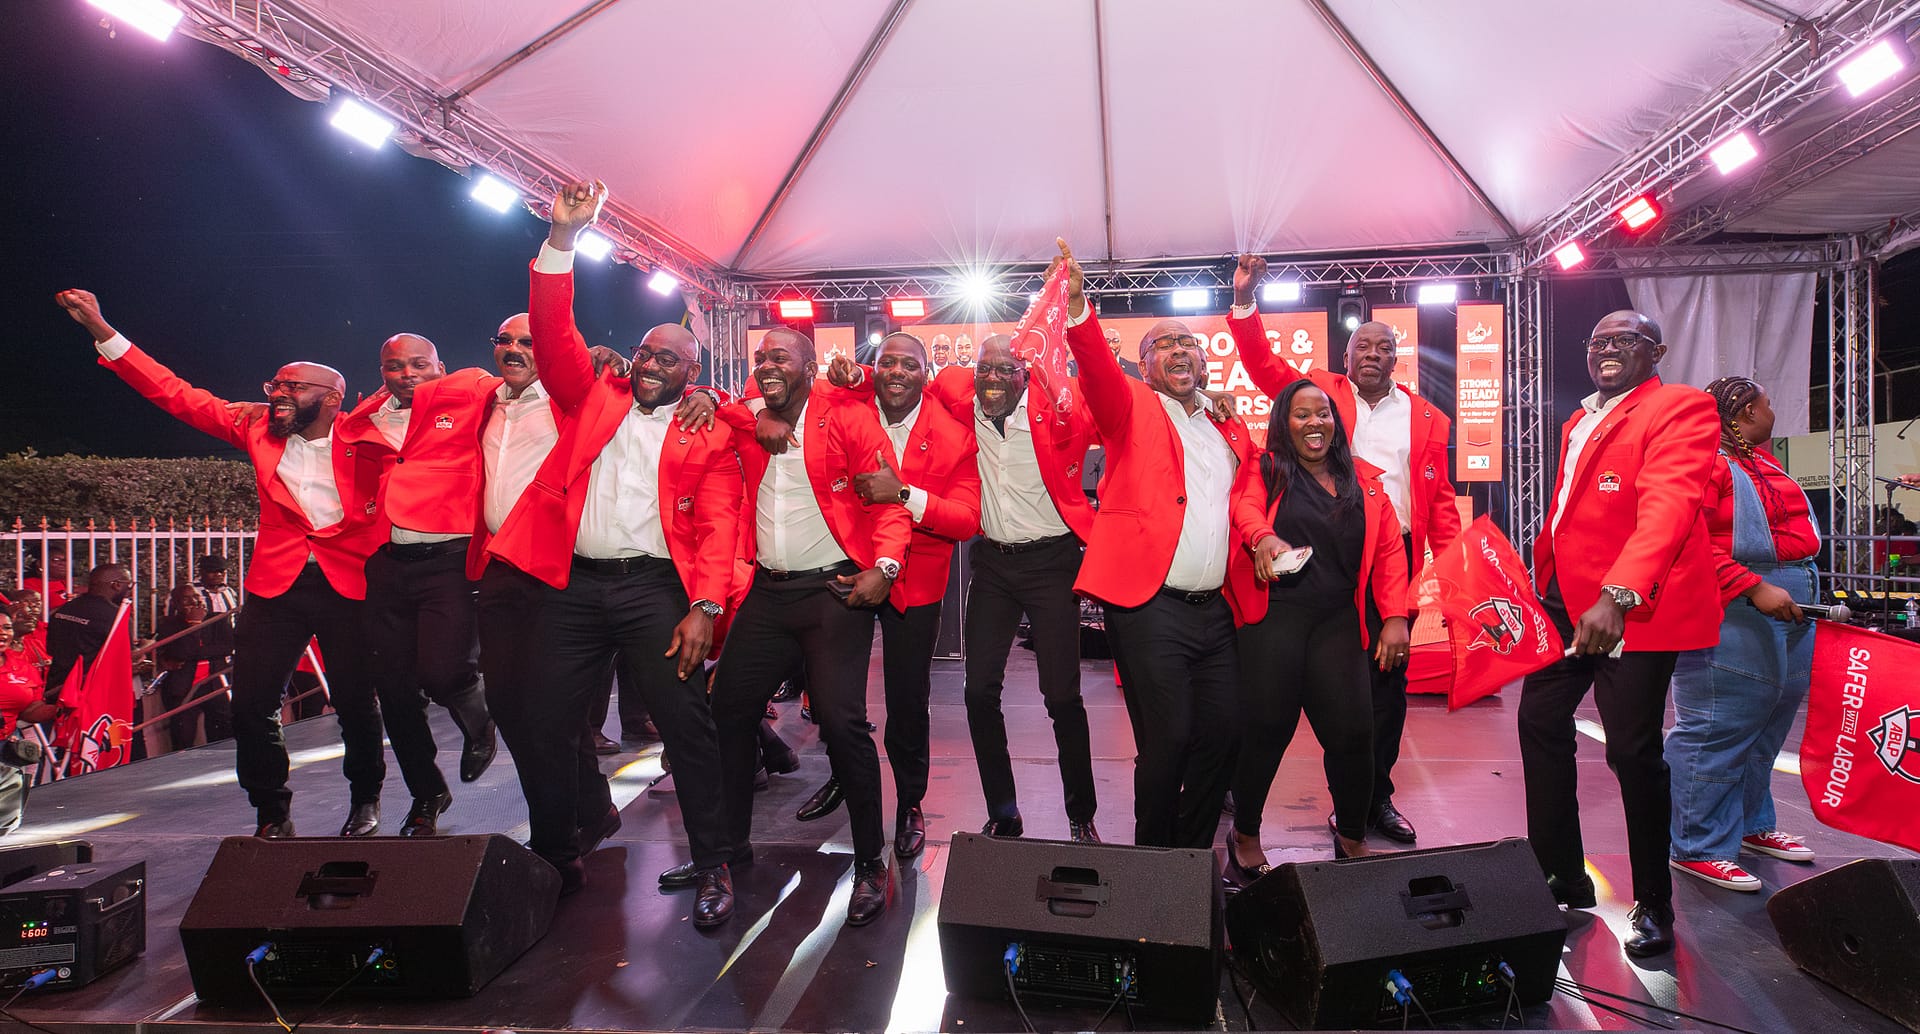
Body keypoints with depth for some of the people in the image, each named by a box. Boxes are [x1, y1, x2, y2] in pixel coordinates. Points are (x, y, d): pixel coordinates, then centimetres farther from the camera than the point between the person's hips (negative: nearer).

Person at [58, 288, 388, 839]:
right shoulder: (257, 426, 7)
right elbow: (178, 395, 10)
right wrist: (101, 329, 7)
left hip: (350, 586, -3)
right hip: (277, 583, 4)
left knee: (357, 704, 3)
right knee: (251, 703, 1)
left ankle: (365, 804, 26)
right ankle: (272, 814, 20)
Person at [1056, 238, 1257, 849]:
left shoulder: (1229, 429, 19)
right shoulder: (1131, 408, 3)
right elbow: (1097, 369, -17)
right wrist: (1076, 307, -34)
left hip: (1215, 609, 6)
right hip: (1149, 607, -6)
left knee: (1221, 735, 9)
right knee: (1166, 740, -4)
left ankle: (1194, 855, 27)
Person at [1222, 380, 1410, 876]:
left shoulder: (1364, 480, 16)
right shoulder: (1264, 470, 7)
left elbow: (1389, 550, 11)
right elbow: (1245, 505, -15)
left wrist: (1395, 617, 1)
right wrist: (1263, 537, -36)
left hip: (1337, 622, 3)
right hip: (1272, 616, -3)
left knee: (1352, 729, -3)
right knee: (1266, 727, -4)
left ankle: (1351, 836, 22)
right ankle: (1245, 836, 18)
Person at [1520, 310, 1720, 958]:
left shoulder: (1682, 407, -7)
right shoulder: (1579, 422, 20)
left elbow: (1667, 503, -22)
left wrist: (1619, 594, -35)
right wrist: (1544, 585, 16)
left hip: (1632, 605, -8)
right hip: (1565, 600, 9)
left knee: (1632, 749, -5)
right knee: (1541, 722, 10)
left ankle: (1652, 904, 14)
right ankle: (1563, 880, 23)